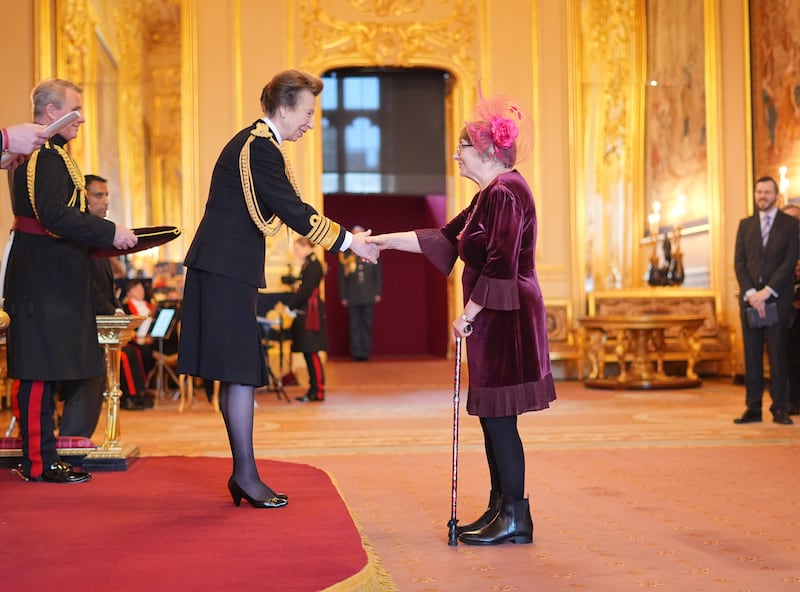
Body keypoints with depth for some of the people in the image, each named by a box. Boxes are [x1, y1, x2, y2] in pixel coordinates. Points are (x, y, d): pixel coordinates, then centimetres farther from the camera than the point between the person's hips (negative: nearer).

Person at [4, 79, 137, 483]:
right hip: (45, 279, -11)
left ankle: (39, 457, 19)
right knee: (41, 370, -6)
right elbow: (52, 214, -24)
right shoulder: (44, 155, -14)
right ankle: (39, 462, -2)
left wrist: (102, 238, 17)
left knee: (41, 371, 13)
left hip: (47, 278, 11)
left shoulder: (39, 152, 20)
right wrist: (110, 233, -21)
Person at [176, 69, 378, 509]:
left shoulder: (256, 142, 18)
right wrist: (348, 241, -9)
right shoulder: (260, 147, -15)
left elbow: (290, 210, 20)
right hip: (228, 270, -11)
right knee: (242, 372, -7)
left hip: (226, 268, 11)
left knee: (237, 373, 11)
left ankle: (242, 473, 16)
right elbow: (294, 213, -17)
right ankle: (246, 475, -1)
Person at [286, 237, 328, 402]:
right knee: (308, 353, 10)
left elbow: (306, 290, -18)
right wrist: (290, 305, 8)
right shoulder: (307, 265, 17)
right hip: (304, 314, 10)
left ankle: (318, 391, -5)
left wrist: (290, 307, -13)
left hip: (311, 315, -10)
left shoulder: (314, 266, -12)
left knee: (311, 352, -8)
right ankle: (314, 389, 14)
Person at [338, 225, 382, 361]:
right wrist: (343, 296, 2)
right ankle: (356, 352, 3)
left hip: (369, 297, 1)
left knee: (367, 324, 3)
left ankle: (366, 351, 7)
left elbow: (378, 274, 9)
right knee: (355, 325, 1)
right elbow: (342, 277, 6)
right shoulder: (346, 254, 5)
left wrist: (378, 293, 3)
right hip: (352, 297, -1)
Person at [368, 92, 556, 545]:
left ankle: (516, 519, 1)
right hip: (493, 319, 10)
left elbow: (500, 265, -21)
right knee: (492, 417, 12)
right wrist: (382, 241, 22)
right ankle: (502, 509, 19)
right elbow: (444, 238, 22)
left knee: (499, 417, -6)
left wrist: (468, 314, -14)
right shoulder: (490, 194, 18)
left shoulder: (505, 193, -14)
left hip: (504, 319, -10)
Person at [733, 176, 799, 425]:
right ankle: (753, 408, 4)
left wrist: (767, 291, -14)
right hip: (750, 298, 3)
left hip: (778, 298, -3)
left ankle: (779, 409, 2)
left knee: (777, 353, -2)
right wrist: (750, 293, -8)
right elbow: (739, 262, 6)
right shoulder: (745, 224, 13)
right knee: (751, 354, 2)